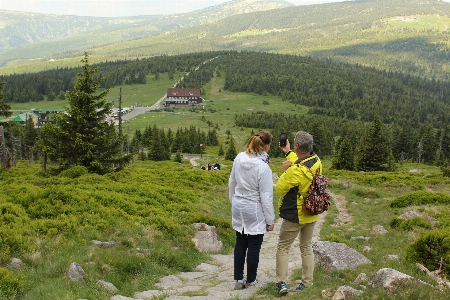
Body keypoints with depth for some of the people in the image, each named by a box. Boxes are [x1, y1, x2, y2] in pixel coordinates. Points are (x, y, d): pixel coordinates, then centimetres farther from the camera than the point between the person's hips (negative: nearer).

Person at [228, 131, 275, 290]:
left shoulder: (239, 158, -6)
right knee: (254, 246, 10)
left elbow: (232, 183, 7)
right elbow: (266, 196, -17)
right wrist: (270, 220, -7)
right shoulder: (263, 167, -23)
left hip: (238, 207, 6)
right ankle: (251, 280, 23)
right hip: (254, 210, -6)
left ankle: (238, 279, 21)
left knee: (240, 244, 15)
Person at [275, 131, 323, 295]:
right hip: (311, 214, 7)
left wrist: (285, 170, -7)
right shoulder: (317, 161, -6)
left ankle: (282, 283, 4)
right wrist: (287, 152, 21)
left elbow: (279, 189, -16)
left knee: (283, 247, 8)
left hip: (294, 216, -7)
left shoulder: (295, 170, -28)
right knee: (307, 248, 17)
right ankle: (307, 283, 22)